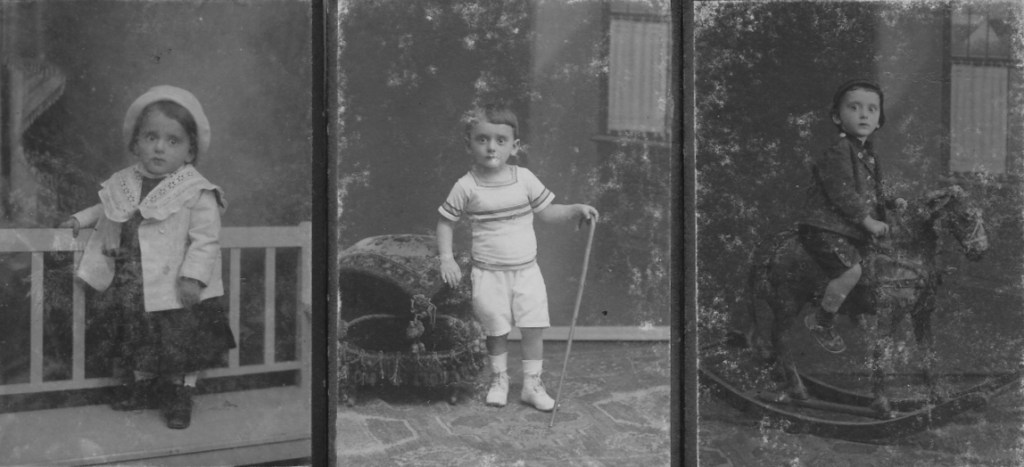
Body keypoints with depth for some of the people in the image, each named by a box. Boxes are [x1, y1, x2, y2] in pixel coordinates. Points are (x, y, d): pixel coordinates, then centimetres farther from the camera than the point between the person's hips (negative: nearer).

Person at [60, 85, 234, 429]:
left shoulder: (196, 191, -15)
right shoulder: (123, 184, 4)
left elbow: (205, 239, -16)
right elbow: (108, 210, 25)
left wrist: (193, 277, -22)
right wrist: (82, 218, 14)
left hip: (178, 292, -5)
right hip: (134, 290, 5)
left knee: (183, 346, 5)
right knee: (139, 345, 18)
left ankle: (181, 395, 21)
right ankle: (142, 386, 36)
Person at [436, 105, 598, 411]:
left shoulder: (524, 179, -1)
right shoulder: (467, 187, -7)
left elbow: (547, 212, 9)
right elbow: (445, 222, 2)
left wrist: (577, 210, -7)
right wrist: (446, 258, -8)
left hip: (526, 270, 2)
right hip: (489, 274, -2)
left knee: (534, 329, 1)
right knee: (496, 330, 5)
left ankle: (532, 384, 15)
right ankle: (499, 380, 26)